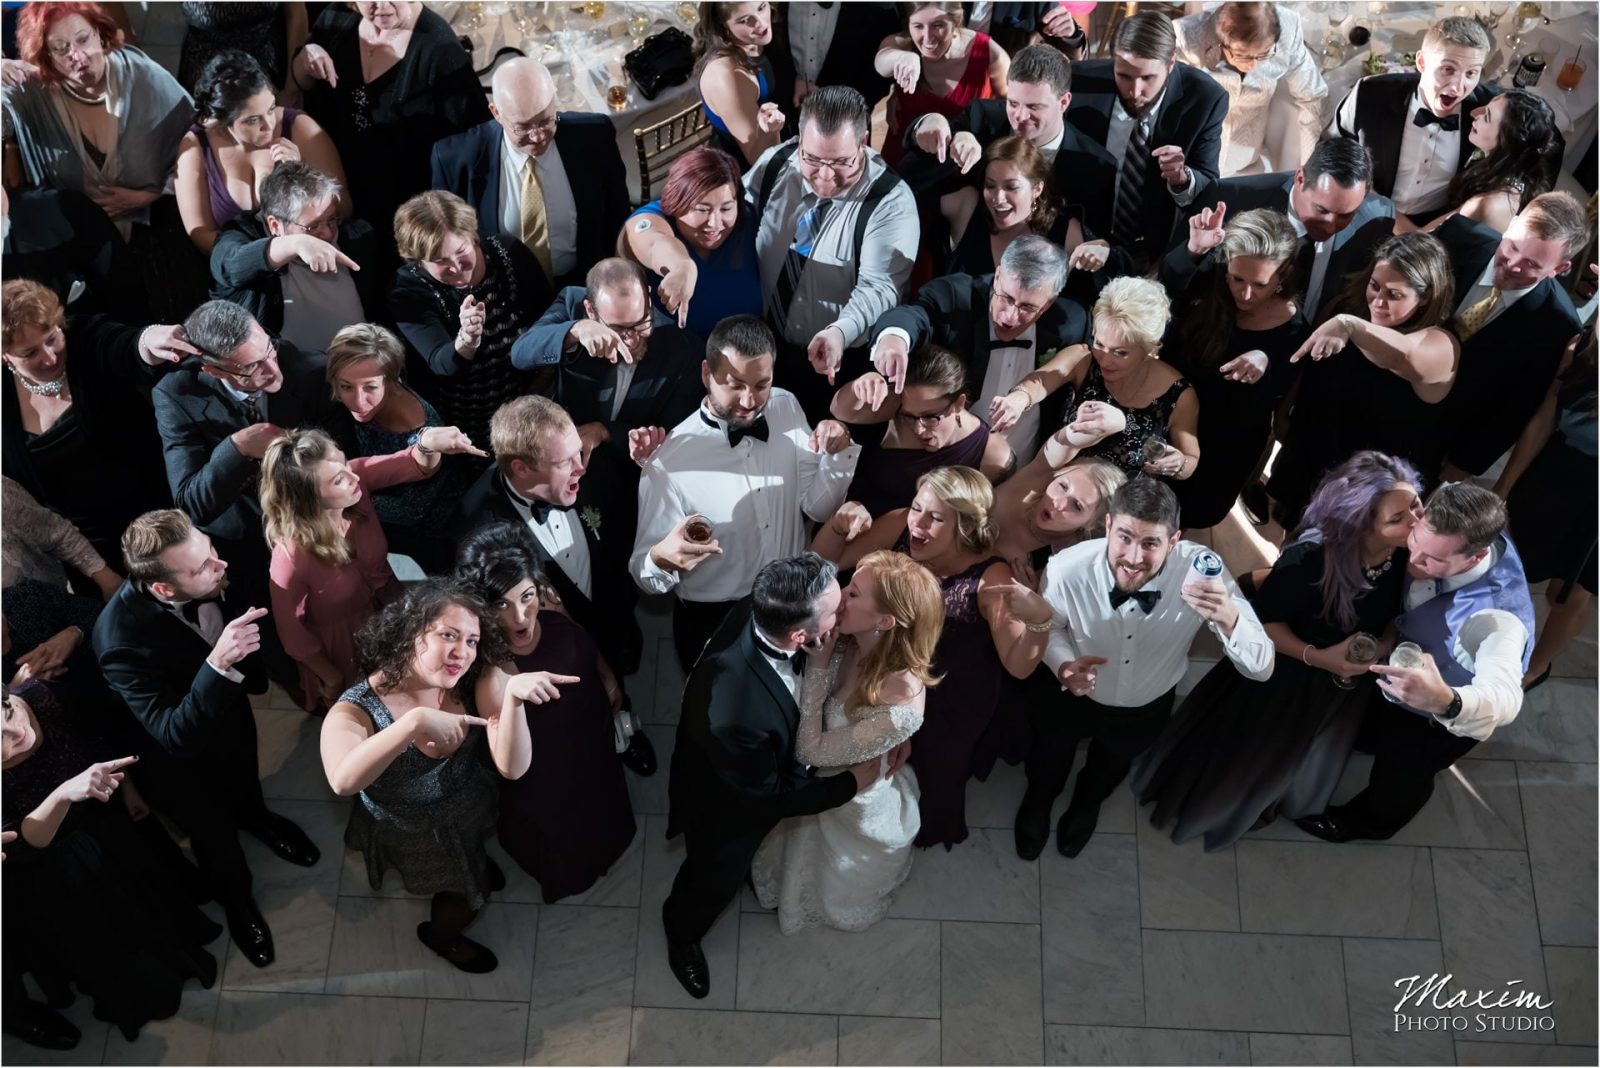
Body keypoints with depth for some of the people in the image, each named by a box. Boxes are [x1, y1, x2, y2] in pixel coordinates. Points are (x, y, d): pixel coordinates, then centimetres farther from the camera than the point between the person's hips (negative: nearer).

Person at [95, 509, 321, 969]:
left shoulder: (207, 580, -29)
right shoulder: (121, 638, -45)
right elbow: (176, 736, -44)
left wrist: (252, 669, 8)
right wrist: (218, 665, -56)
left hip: (229, 710, 4)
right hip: (181, 758, -4)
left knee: (244, 782, 35)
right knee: (215, 834, 23)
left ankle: (255, 816, 70)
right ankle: (237, 901, 55)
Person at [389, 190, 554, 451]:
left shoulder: (510, 254, -5)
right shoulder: (408, 292, -12)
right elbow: (441, 365, -22)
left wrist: (543, 379, 0)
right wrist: (467, 340, -41)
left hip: (532, 403, 3)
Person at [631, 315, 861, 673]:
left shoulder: (787, 409, -3)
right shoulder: (669, 461, -20)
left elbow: (818, 507, 0)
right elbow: (644, 574, -15)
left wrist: (838, 454, -17)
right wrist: (662, 560, -37)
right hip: (713, 624, -4)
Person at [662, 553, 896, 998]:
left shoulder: (766, 611, -31)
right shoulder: (733, 714, -50)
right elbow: (769, 795, -28)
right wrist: (851, 784, -17)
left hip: (769, 764, 5)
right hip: (728, 807, -5)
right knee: (716, 881, 28)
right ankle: (682, 935, 60)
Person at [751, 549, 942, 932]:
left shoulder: (899, 706, -44)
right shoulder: (852, 643, -24)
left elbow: (809, 751, -33)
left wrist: (819, 662, -38)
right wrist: (822, 652, -26)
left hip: (856, 811, -5)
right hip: (825, 785, 5)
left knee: (833, 897, 31)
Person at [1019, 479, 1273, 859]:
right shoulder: (1067, 569, -36)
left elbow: (1261, 668, -36)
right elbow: (1049, 626, -11)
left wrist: (1228, 619, -57)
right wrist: (1064, 665, -34)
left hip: (1147, 708, 1)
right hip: (1074, 696, -1)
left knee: (1114, 763, 34)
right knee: (1048, 758, 30)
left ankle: (1086, 804, 71)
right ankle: (1038, 801, 68)